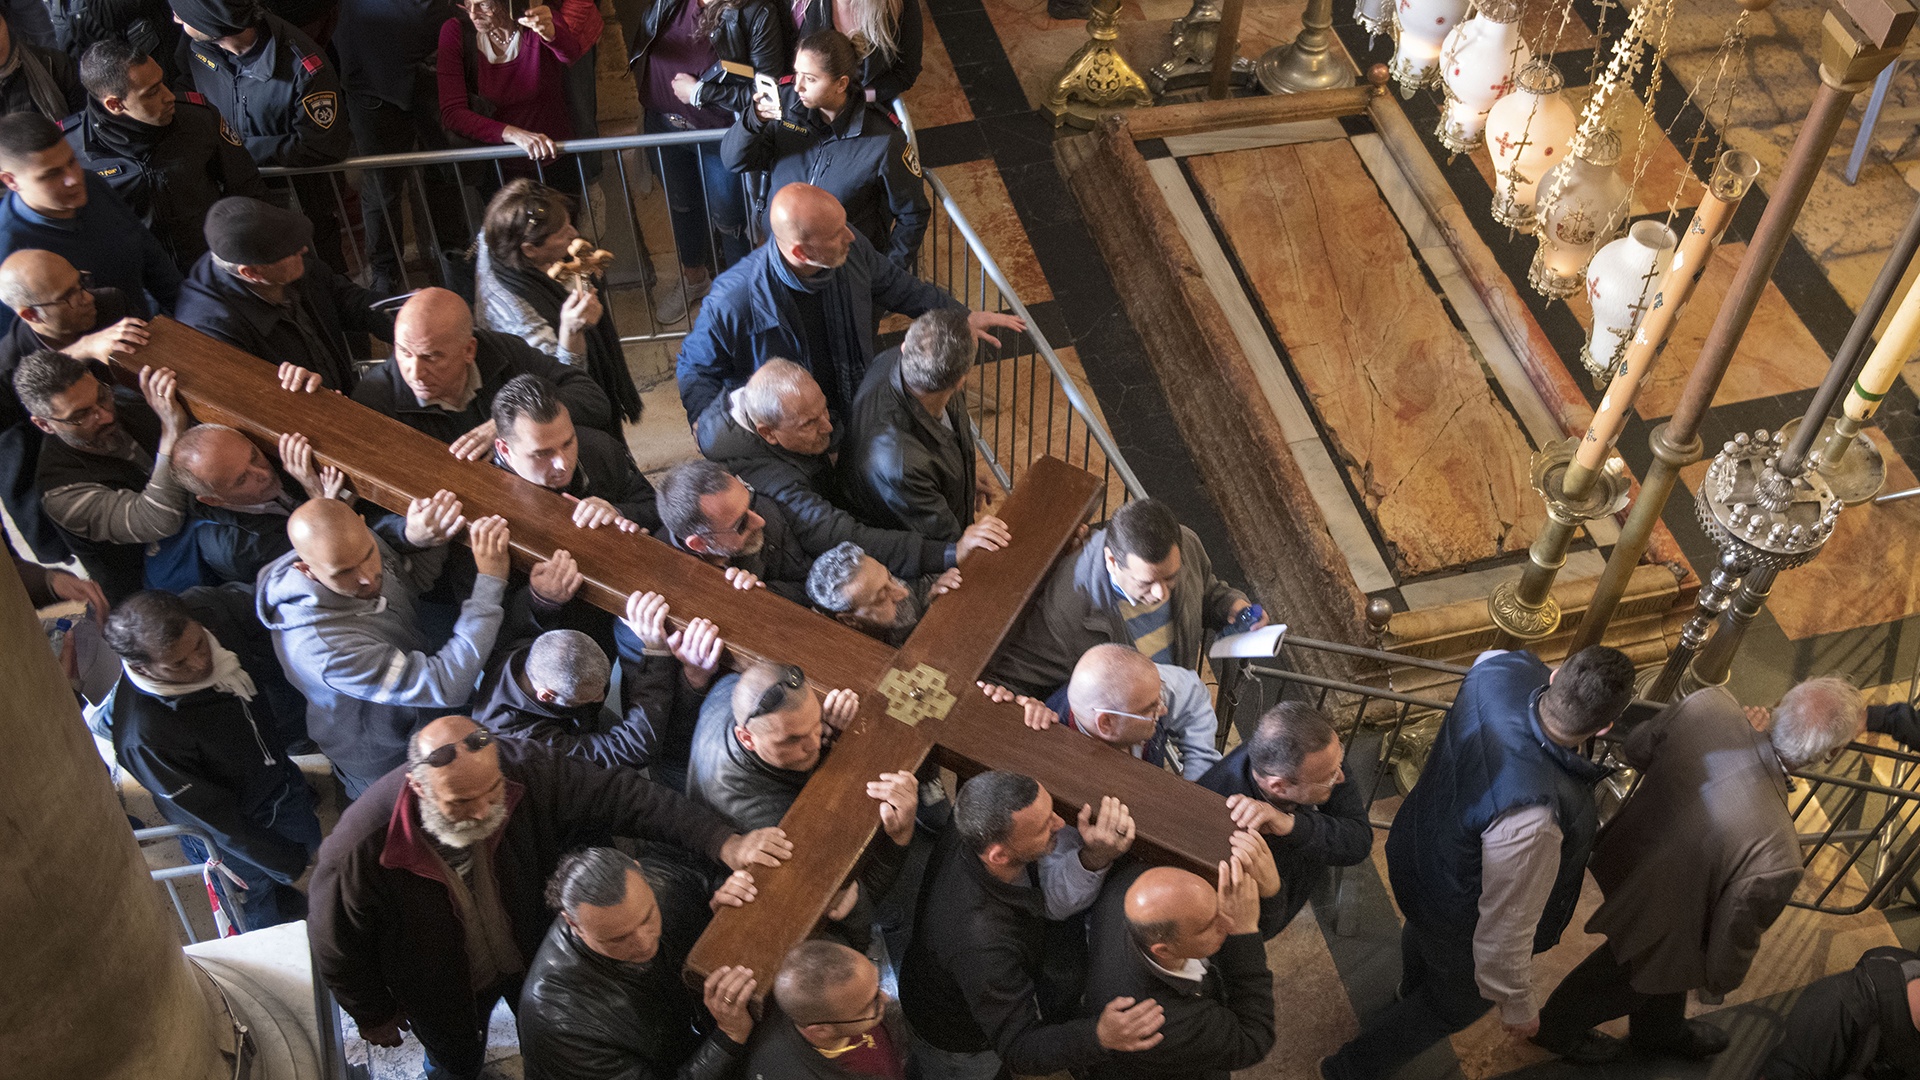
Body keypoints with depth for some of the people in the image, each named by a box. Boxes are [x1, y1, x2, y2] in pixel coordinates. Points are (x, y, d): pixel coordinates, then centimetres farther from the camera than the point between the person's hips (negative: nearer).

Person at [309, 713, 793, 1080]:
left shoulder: (525, 771, -35)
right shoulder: (361, 849, -39)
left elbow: (619, 795, -29)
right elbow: (336, 947, -20)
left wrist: (724, 843, -39)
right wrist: (374, 1016, -2)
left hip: (534, 953, 2)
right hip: (446, 990, -2)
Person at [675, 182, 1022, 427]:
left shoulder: (851, 250, -13)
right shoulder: (733, 301, -27)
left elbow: (896, 286, 11)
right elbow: (696, 369, -10)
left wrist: (962, 316, 10)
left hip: (856, 414, 4)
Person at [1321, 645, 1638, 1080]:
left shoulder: (1502, 669, -30)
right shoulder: (1532, 818, -50)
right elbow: (1504, 934, -34)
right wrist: (1518, 1008, -16)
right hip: (1459, 926, -7)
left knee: (1421, 934, 41)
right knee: (1456, 1003, 28)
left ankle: (1411, 994, 76)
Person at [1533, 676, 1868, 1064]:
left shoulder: (1708, 705, -31)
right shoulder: (1775, 859, -43)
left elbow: (1634, 750, -8)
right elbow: (1733, 944, -23)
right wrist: (1722, 981, -1)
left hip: (1622, 855, 6)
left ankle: (1661, 1032, 67)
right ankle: (1558, 1028, 60)